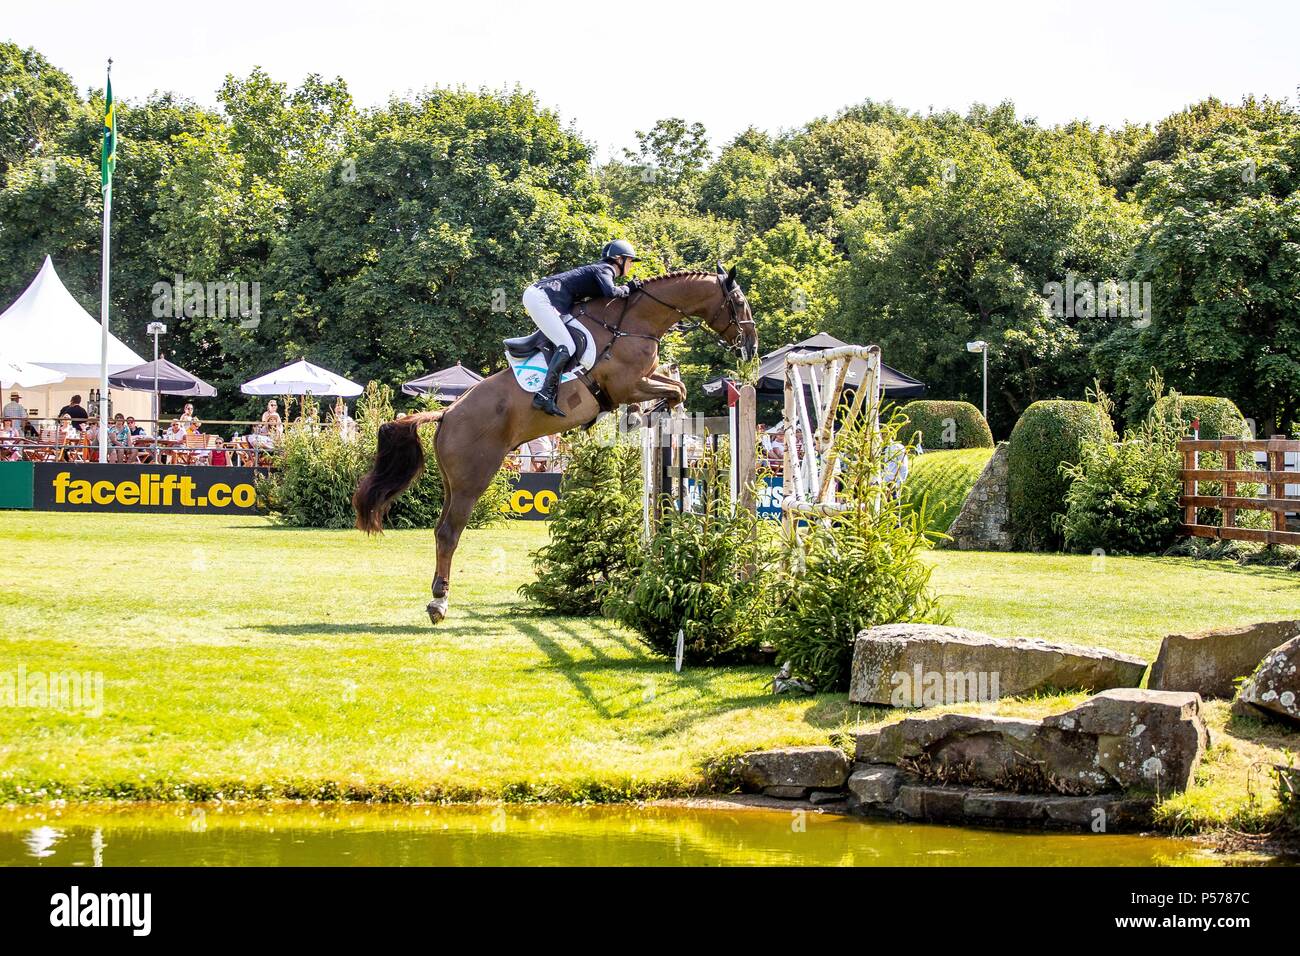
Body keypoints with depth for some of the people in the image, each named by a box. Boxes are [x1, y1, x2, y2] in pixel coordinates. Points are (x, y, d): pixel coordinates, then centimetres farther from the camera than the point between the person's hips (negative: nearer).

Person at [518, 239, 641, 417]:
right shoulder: (605, 270, -5)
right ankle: (544, 395, -27)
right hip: (539, 297, -10)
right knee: (567, 346, -17)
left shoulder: (599, 269, 24)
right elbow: (610, 292, -24)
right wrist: (628, 289, -7)